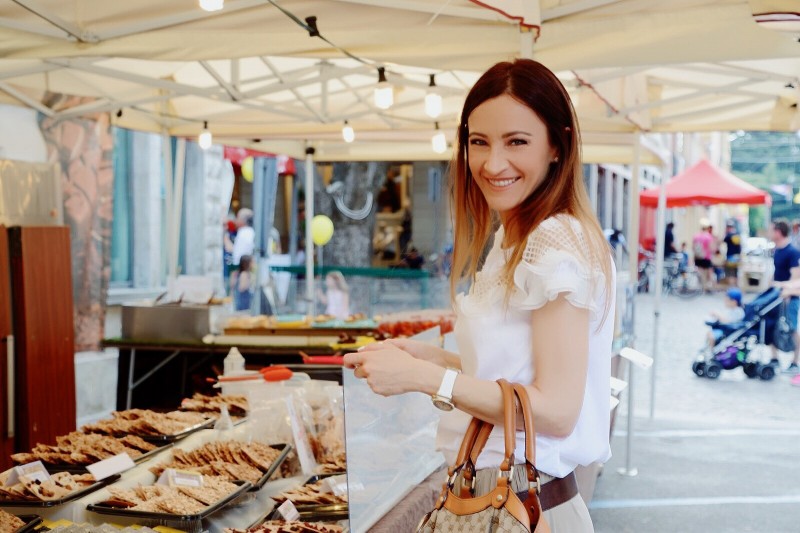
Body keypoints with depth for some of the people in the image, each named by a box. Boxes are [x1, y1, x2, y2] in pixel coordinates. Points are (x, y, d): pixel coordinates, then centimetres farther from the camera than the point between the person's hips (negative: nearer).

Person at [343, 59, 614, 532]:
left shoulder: (558, 244, -19)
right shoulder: (511, 240, 10)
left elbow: (556, 410, -22)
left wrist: (423, 377, -23)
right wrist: (429, 356, 2)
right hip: (487, 491, 8)